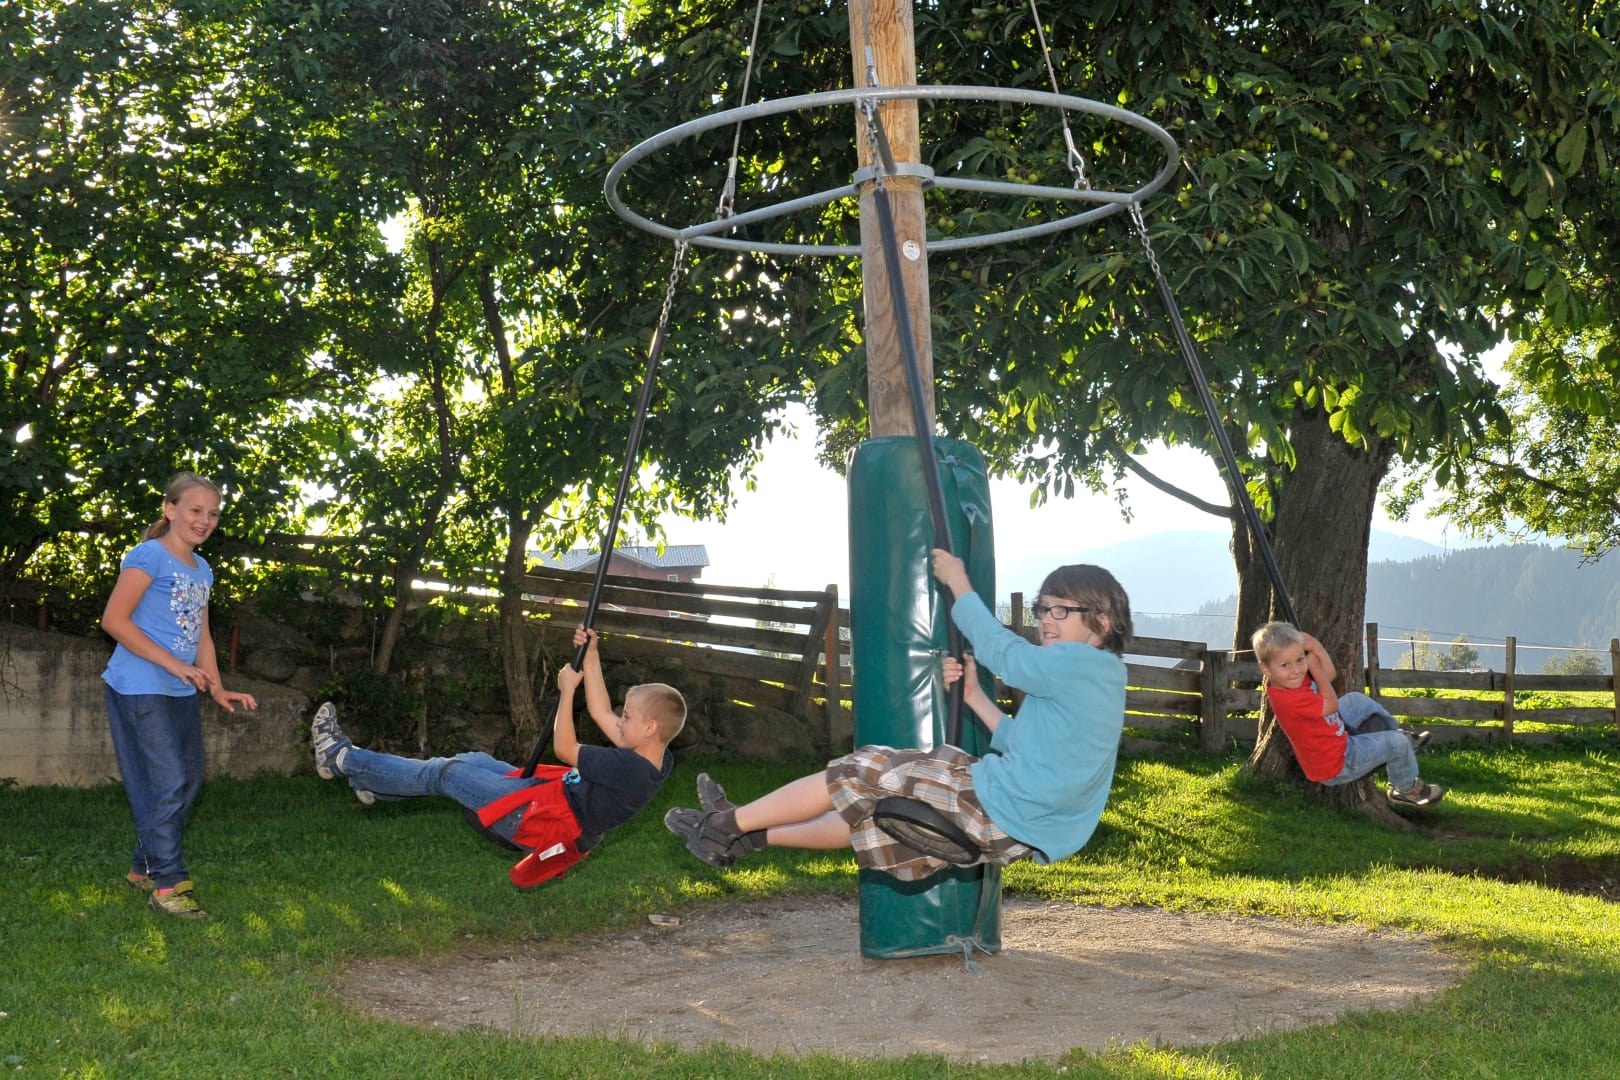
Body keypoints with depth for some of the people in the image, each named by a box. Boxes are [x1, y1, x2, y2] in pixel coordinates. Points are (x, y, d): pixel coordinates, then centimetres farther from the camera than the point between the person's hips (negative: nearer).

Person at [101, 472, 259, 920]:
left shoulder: (201, 569, 15)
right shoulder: (149, 555, -11)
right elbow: (114, 619, -17)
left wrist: (217, 689, 8)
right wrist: (175, 664, -20)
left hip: (181, 693, 9)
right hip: (141, 688, -9)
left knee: (190, 780, 13)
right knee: (167, 783, -10)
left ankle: (144, 867, 27)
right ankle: (167, 884, -2)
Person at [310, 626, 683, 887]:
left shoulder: (631, 770, -32)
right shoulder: (654, 761, -5)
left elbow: (564, 748, -22)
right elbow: (601, 715, 4)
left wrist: (568, 689, -12)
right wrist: (591, 657, 0)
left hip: (540, 821, -9)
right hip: (557, 800, 9)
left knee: (444, 772, -1)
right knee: (475, 761, 18)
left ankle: (342, 759, 13)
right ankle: (371, 778, 30)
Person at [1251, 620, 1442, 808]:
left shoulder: (1292, 679, -11)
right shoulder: (1291, 700, -39)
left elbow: (1330, 674, -2)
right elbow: (1332, 704, -23)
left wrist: (1314, 647, -19)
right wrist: (1314, 666, -18)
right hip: (1337, 767, -10)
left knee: (1356, 701, 21)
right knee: (1397, 743, -4)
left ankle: (1397, 735, 41)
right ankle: (1407, 790, 25)